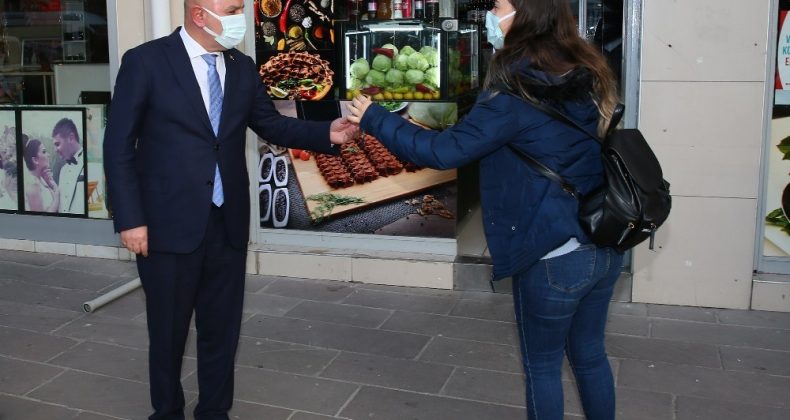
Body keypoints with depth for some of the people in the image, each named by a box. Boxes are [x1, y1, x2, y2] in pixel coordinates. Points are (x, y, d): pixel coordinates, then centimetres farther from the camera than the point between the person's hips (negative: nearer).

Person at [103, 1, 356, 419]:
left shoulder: (242, 68, 5)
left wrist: (327, 132, -7)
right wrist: (129, 219, -13)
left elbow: (272, 124, 10)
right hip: (169, 224, -4)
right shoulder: (145, 61, -9)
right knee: (168, 331, 13)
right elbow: (118, 146, -8)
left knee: (221, 328, 15)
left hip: (227, 224, 4)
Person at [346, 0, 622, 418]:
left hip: (552, 258, -7)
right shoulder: (586, 77, 4)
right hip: (605, 247, 7)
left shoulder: (515, 95, -18)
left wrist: (374, 119, -5)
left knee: (542, 366, 14)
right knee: (589, 354, 23)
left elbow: (443, 151, -16)